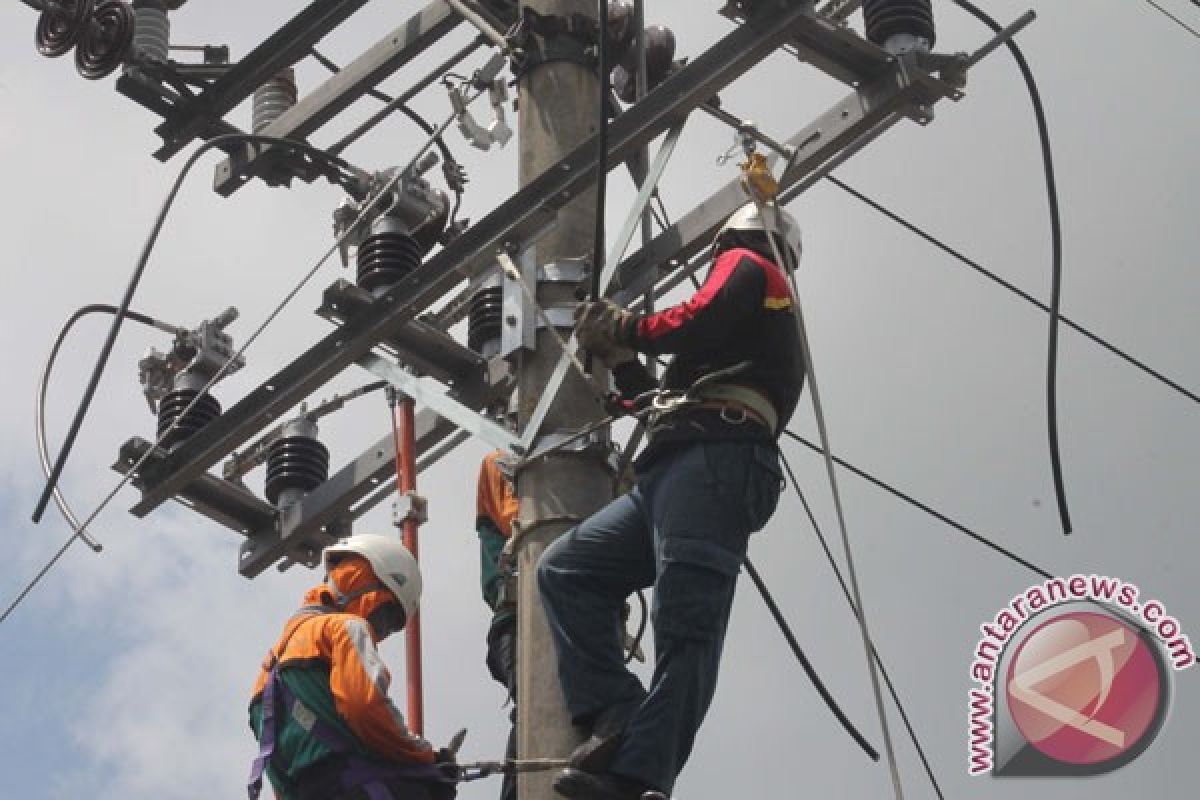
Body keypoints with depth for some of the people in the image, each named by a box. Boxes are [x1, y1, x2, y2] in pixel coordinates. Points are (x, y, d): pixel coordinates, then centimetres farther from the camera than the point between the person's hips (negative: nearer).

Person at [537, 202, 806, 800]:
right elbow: (668, 404, 37)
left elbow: (700, 320, -7)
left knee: (684, 627, -21)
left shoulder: (747, 266, 15)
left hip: (713, 462, -10)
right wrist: (620, 360, 35)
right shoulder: (774, 324, 39)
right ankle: (619, 721, -14)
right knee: (564, 569, 2)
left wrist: (625, 330, 8)